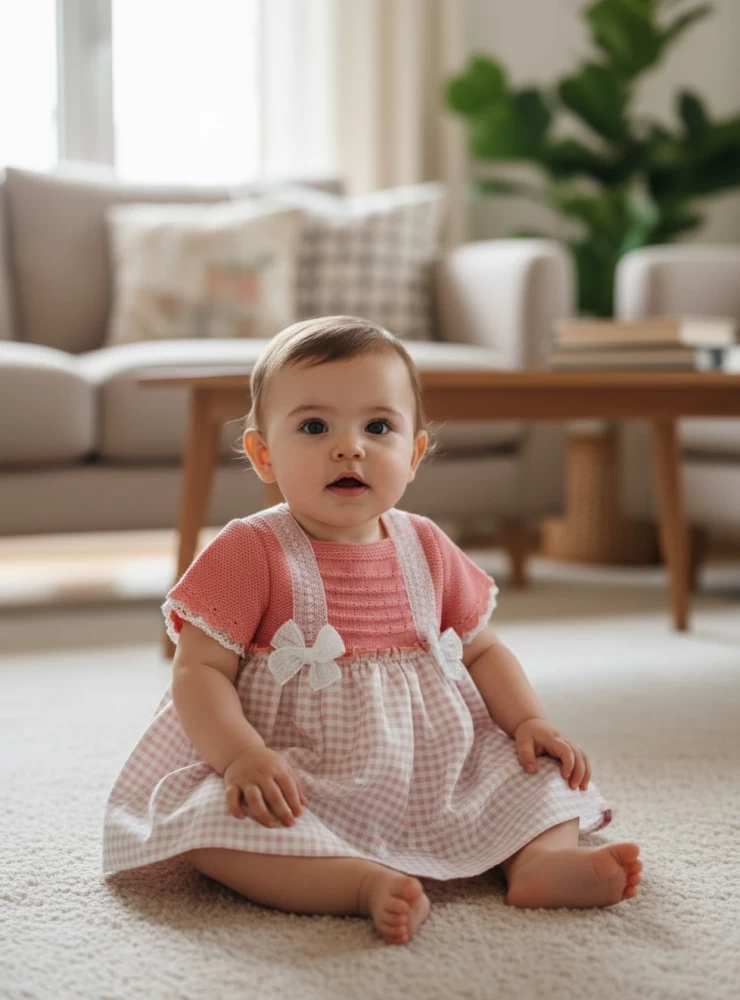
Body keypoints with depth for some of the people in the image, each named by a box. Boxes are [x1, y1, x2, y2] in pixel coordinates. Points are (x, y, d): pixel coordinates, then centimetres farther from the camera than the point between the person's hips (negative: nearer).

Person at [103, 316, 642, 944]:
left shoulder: (426, 548, 5)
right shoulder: (250, 552, -10)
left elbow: (480, 650, 16)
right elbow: (200, 671, -13)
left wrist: (530, 721, -1)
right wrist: (243, 755, -30)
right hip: (300, 789, -5)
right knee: (210, 825, -32)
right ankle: (368, 885, -40)